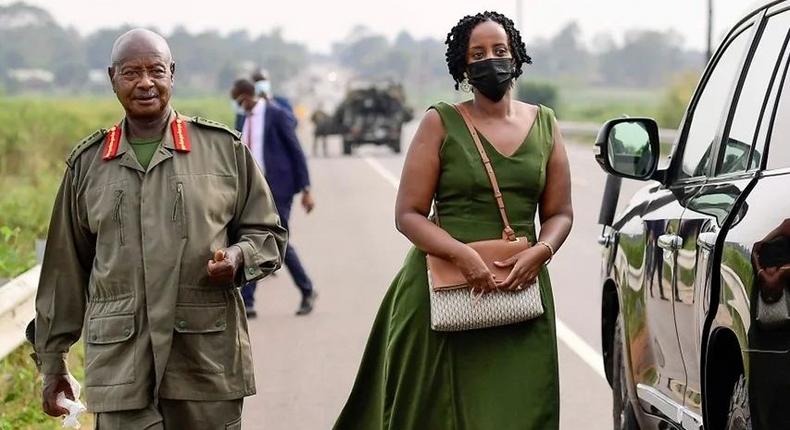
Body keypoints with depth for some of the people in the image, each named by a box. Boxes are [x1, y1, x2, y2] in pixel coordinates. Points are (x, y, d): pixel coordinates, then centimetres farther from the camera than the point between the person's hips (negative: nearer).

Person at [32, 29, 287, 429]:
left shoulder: (224, 148, 6)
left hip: (207, 358, 0)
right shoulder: (87, 163, 10)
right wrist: (52, 358, 15)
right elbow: (65, 269, 15)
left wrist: (238, 256, -10)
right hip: (119, 363, 0)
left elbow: (267, 233, 13)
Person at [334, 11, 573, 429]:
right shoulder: (441, 124, 0)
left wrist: (540, 251, -10)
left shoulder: (544, 125, 10)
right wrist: (462, 254, -20)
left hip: (519, 287, 2)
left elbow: (559, 213, 11)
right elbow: (408, 213, -5)